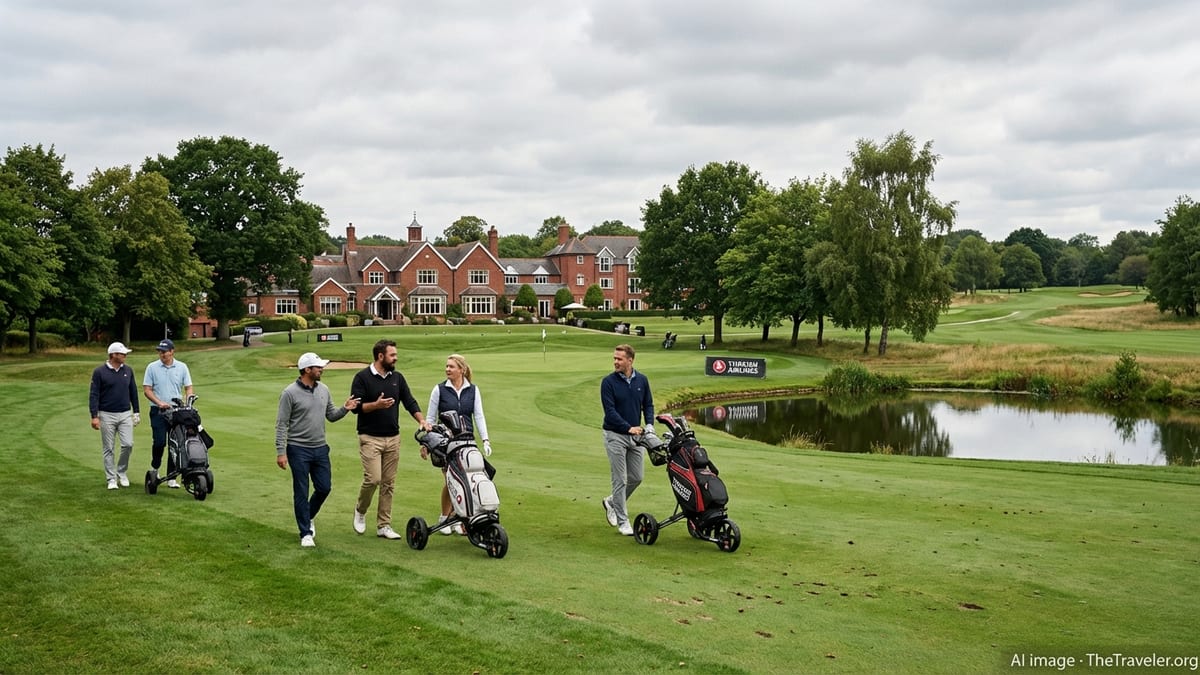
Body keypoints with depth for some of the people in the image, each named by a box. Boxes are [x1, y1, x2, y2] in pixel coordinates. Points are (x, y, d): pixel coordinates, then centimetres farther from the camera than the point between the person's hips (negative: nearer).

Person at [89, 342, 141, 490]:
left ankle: (122, 473, 14)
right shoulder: (99, 372, -6)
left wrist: (136, 412, 13)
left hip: (125, 414, 3)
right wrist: (94, 416, -12)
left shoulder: (128, 371, 7)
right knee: (108, 449, 3)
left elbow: (133, 392, 14)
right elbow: (93, 395, -6)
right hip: (106, 415, -3)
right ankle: (112, 479, 12)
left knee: (128, 444, -6)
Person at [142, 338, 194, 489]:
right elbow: (147, 389, -1)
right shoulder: (152, 367, 1)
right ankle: (154, 467, 19)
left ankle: (171, 477, 10)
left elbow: (188, 388, 7)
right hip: (158, 411, -2)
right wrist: (159, 403, -15)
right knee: (160, 442, -10)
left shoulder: (182, 367, 5)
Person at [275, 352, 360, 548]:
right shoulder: (290, 393, -11)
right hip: (298, 450, -5)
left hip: (320, 449, 6)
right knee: (301, 492, 2)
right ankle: (306, 533, 12)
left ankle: (308, 518, 34)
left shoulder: (323, 390, 6)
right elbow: (281, 424, -10)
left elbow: (331, 415, 14)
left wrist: (345, 409, -7)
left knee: (324, 488, 8)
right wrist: (280, 452, -14)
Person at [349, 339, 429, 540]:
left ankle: (383, 525, 14)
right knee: (373, 479, -14)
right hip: (370, 438, -5)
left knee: (388, 483, 6)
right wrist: (376, 405, -26)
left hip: (393, 438, 5)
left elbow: (410, 402, 9)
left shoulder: (397, 378, 10)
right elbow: (356, 406, -10)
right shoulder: (362, 377, -5)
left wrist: (421, 420, -8)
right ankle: (360, 510, 15)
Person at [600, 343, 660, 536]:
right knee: (620, 479, -3)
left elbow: (648, 405, 9)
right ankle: (622, 520, 7)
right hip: (615, 435, -5)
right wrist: (629, 428, -24)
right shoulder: (608, 382, -10)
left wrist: (649, 424, -9)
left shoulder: (642, 380, 3)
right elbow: (609, 410, -15)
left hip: (635, 435, 5)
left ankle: (612, 502, 31)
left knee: (636, 478, 8)